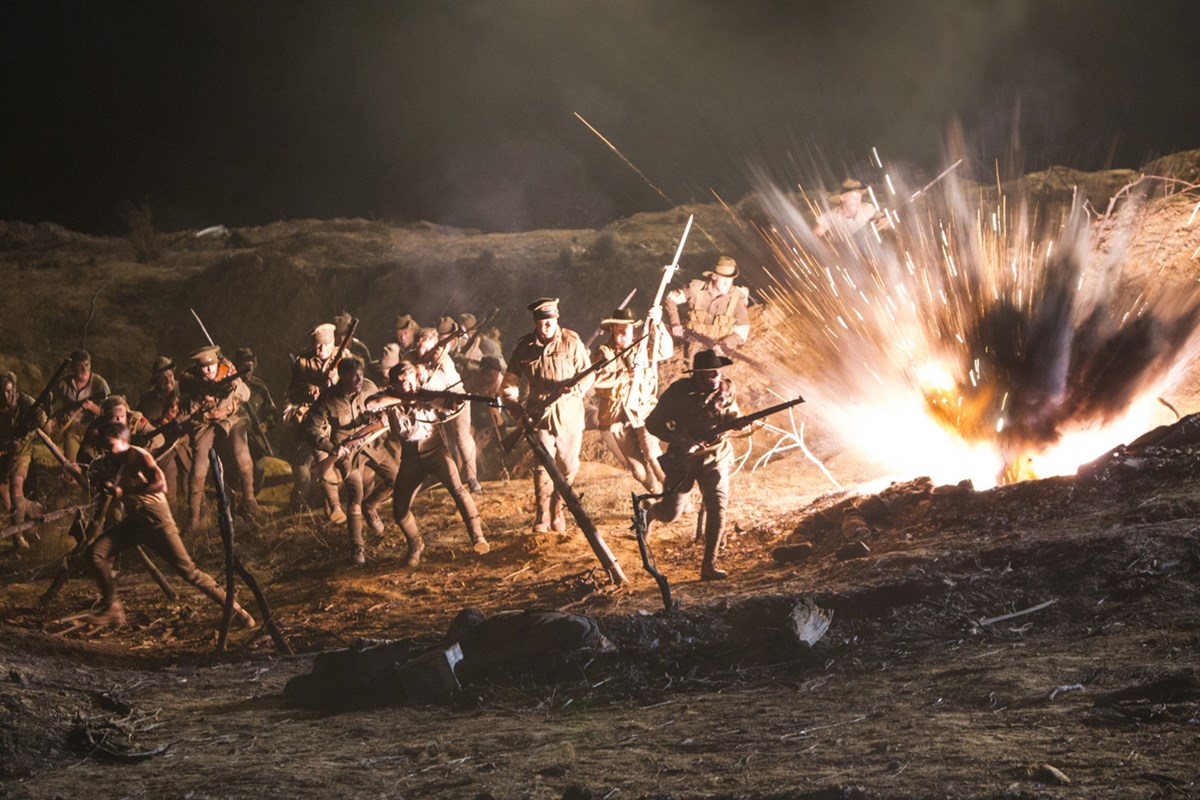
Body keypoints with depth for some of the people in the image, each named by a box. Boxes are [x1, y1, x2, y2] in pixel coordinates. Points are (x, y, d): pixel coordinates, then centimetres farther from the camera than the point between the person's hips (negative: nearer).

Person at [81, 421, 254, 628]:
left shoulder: (139, 457, -16)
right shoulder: (109, 462, 6)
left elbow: (160, 484, -29)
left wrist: (125, 491, -28)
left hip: (156, 521, -7)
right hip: (133, 521, 7)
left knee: (187, 570, -11)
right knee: (97, 552, -10)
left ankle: (235, 609, -5)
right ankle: (112, 608, 2)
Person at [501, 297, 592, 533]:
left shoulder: (572, 342, -5)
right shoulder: (524, 346, 0)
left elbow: (587, 374, -2)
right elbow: (511, 379, 8)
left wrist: (574, 390, -22)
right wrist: (513, 401, -8)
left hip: (569, 416, 0)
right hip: (539, 415, 0)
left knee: (568, 466, 7)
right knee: (543, 466, -7)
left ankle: (556, 509, 28)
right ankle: (542, 517, 5)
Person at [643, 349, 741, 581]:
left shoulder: (726, 388, -7)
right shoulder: (679, 392, -18)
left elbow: (731, 414, 9)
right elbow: (653, 424, -12)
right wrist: (681, 441, -24)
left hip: (715, 457, 2)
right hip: (682, 458, -2)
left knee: (718, 507, -16)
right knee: (670, 513, 4)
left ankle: (709, 565, -9)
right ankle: (649, 512, 42)